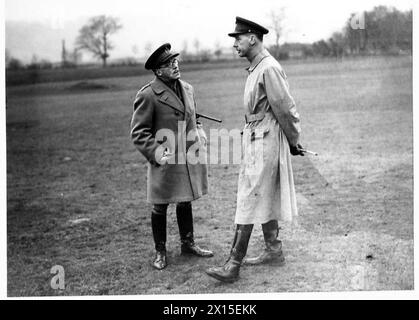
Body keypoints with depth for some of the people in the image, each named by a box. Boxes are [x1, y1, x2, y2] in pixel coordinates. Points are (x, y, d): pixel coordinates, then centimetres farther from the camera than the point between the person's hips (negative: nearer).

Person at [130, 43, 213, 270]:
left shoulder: (187, 89, 9)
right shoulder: (148, 95, -13)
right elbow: (138, 132, -10)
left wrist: (199, 135, 6)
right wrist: (155, 152, -21)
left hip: (188, 158, 6)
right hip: (165, 161, -6)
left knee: (185, 202, 18)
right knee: (160, 207, 7)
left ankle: (188, 243, 34)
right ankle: (160, 251, 22)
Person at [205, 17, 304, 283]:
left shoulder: (269, 68, -19)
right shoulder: (256, 68, 13)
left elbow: (285, 109, -17)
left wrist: (293, 142, -7)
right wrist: (292, 140, 16)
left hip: (265, 141, -10)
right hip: (254, 139, 10)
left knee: (249, 202, -8)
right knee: (264, 198, 17)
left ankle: (233, 266, -3)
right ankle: (274, 251, 29)